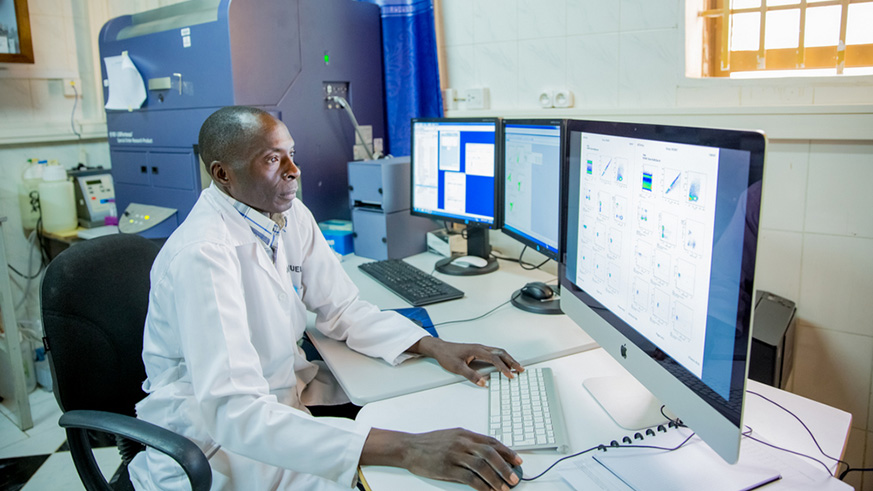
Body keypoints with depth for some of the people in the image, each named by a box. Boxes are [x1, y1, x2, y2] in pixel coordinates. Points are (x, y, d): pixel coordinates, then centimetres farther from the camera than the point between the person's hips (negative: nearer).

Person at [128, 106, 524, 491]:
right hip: (218, 438, -7)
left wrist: (433, 346, -13)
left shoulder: (291, 214, -4)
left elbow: (342, 309, 4)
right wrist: (403, 448, -44)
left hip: (286, 390, 7)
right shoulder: (201, 255, -29)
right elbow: (232, 411, -36)